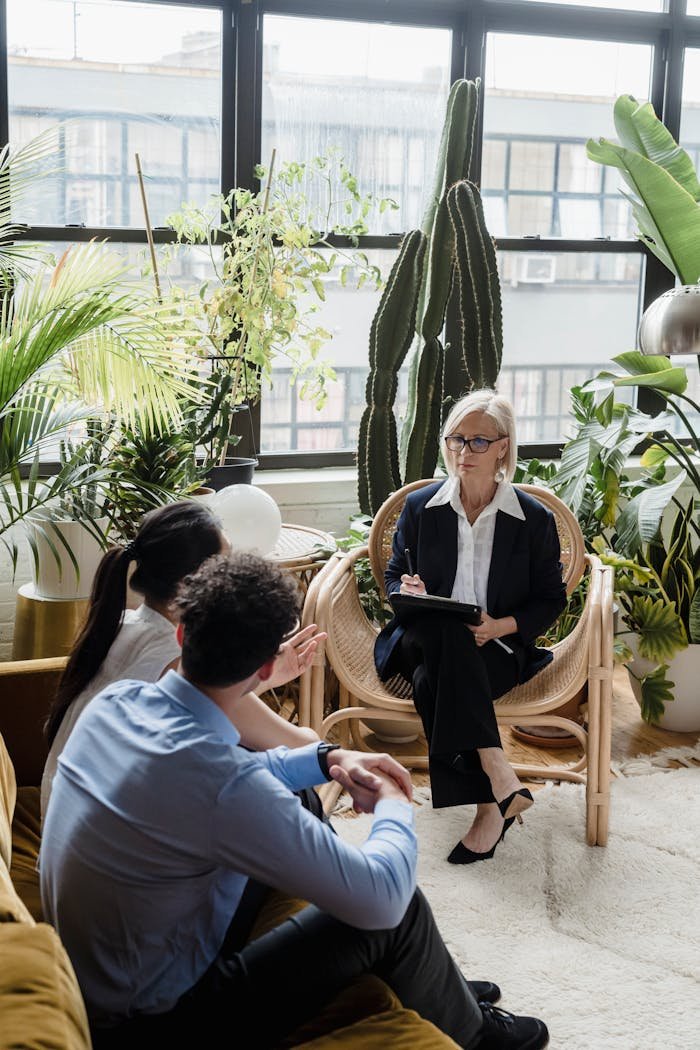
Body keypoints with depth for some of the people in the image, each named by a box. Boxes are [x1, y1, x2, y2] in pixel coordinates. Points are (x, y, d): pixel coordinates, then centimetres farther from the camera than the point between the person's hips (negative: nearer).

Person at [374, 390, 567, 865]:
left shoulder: (534, 518, 3)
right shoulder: (419, 507, 8)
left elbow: (552, 598, 6)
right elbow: (394, 577, 16)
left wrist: (501, 625, -13)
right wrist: (406, 591, -10)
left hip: (498, 649, -2)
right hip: (422, 641, 2)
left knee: (433, 681, -36)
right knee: (445, 629, -37)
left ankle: (490, 805, -31)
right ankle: (499, 777, -41)